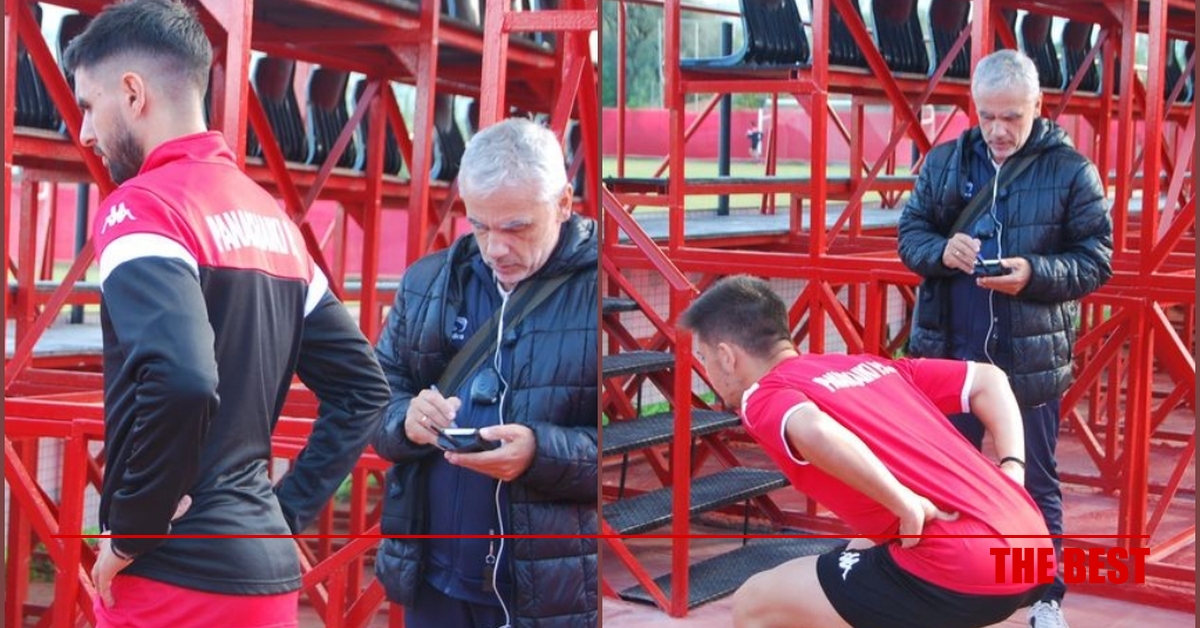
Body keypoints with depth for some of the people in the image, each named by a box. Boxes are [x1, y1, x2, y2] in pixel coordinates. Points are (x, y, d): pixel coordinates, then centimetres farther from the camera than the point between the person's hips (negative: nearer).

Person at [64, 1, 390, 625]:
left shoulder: (142, 206, -12)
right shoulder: (273, 217, 11)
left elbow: (181, 380, -29)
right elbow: (363, 387, 13)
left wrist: (130, 532, -16)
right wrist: (285, 511, 11)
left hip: (177, 575, -7)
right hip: (267, 570, 7)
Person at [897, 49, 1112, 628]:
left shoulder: (1071, 170, -5)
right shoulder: (944, 161, 3)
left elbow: (1096, 260, -5)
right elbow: (909, 232, 6)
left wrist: (1034, 273, -23)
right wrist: (941, 251, -16)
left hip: (1031, 358, -3)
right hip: (952, 351, 3)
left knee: (1035, 483, 10)